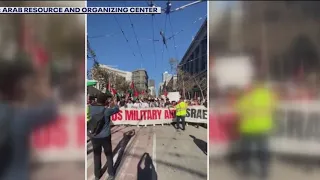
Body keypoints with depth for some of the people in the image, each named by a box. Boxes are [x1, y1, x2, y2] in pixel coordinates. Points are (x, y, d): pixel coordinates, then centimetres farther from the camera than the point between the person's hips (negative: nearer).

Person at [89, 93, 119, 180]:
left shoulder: (91, 108, -8)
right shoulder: (106, 110, -18)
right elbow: (117, 109, 0)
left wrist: (108, 105, 19)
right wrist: (115, 103, 18)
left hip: (94, 137, 3)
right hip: (105, 136, -3)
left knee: (96, 156, 18)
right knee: (109, 155, 15)